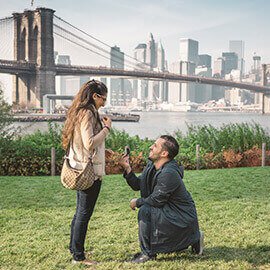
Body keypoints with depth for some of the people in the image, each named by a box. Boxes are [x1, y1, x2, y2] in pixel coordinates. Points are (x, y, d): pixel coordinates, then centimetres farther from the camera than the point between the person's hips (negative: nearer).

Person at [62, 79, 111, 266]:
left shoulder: (80, 112, 14)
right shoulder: (87, 113, -16)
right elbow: (90, 143, -23)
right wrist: (106, 128, -13)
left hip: (81, 169, 10)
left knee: (81, 211, 18)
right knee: (84, 213, -2)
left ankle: (74, 248, 30)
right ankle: (78, 256, 8)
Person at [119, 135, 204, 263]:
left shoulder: (169, 174, -30)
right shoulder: (151, 166, 0)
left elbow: (156, 200, -25)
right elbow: (137, 185, 4)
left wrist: (137, 202, -9)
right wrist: (127, 168, -9)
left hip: (183, 218, -10)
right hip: (170, 213, 10)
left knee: (145, 211, -24)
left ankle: (147, 253, -10)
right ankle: (194, 238, 34)